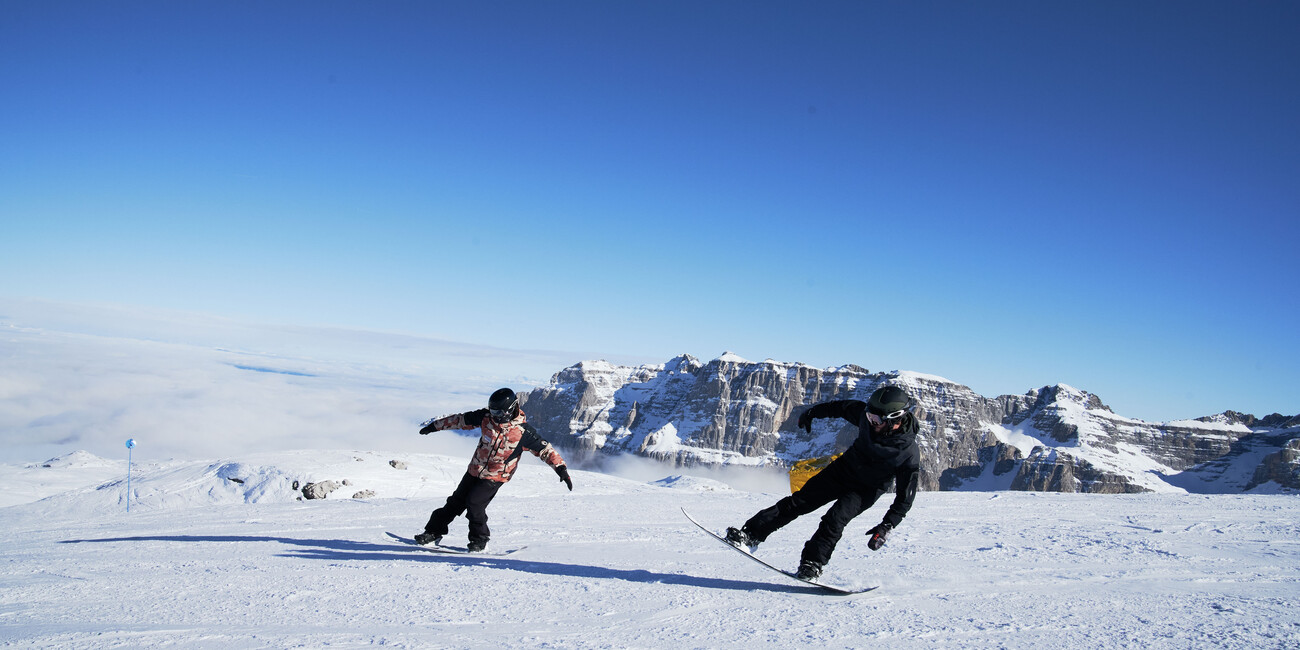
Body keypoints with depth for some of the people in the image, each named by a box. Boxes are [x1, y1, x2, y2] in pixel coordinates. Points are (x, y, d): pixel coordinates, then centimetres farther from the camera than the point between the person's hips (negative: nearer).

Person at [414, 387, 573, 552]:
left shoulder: (524, 431, -21)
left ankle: (480, 539, 2)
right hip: (475, 469, 4)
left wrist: (561, 468, -22)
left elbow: (545, 449, -13)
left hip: (496, 476, -4)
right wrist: (435, 425, 9)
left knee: (474, 502, -18)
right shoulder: (486, 417, -10)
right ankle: (434, 532, 24)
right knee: (456, 501, 8)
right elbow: (461, 420, 3)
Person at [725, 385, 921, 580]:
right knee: (799, 501, -3)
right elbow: (843, 407, 2)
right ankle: (751, 535, -1)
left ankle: (812, 564, -12)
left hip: (866, 490, -4)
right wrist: (814, 411, 13)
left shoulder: (909, 455, -31)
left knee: (835, 519, -26)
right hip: (843, 468, 4)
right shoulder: (866, 413, -20)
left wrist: (887, 527, -29)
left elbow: (905, 498, -22)